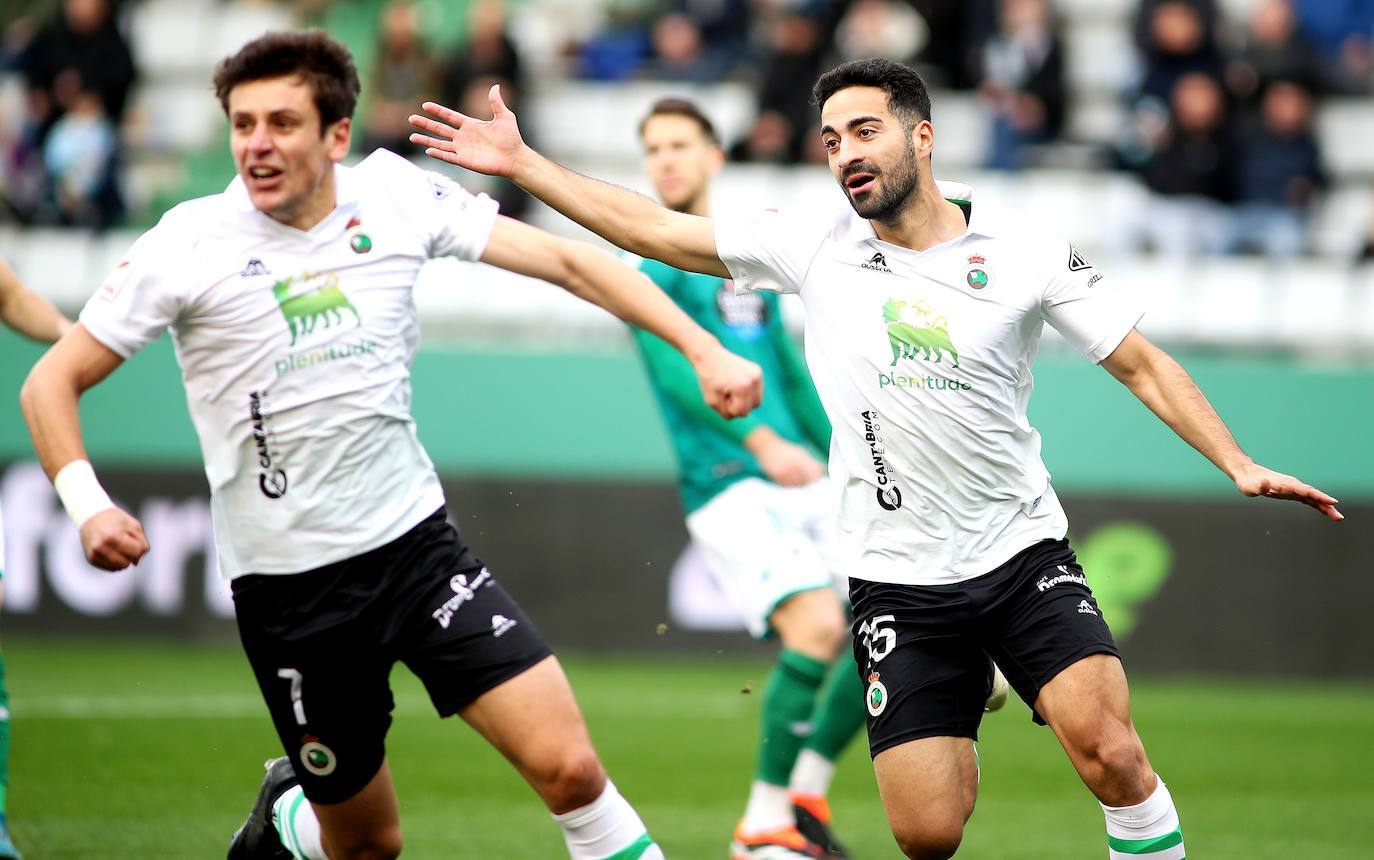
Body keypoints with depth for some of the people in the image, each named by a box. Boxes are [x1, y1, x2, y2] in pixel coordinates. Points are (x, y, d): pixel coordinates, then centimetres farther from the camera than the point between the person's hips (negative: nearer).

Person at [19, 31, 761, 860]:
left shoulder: (396, 196, -3)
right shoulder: (189, 247, -10)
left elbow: (565, 259, 3)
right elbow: (51, 382, -5)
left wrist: (704, 349, -4)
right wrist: (86, 503, -23)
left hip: (418, 541, 2)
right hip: (287, 584, -2)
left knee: (568, 767, -15)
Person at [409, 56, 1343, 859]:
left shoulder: (1028, 251, -3)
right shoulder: (813, 243, 1)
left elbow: (1142, 365, 2)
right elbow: (655, 230, 5)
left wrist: (1238, 463, -8)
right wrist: (522, 163, 1)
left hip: (1024, 556, -1)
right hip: (900, 584, 1)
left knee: (1110, 753, -22)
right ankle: (959, 747, 27)